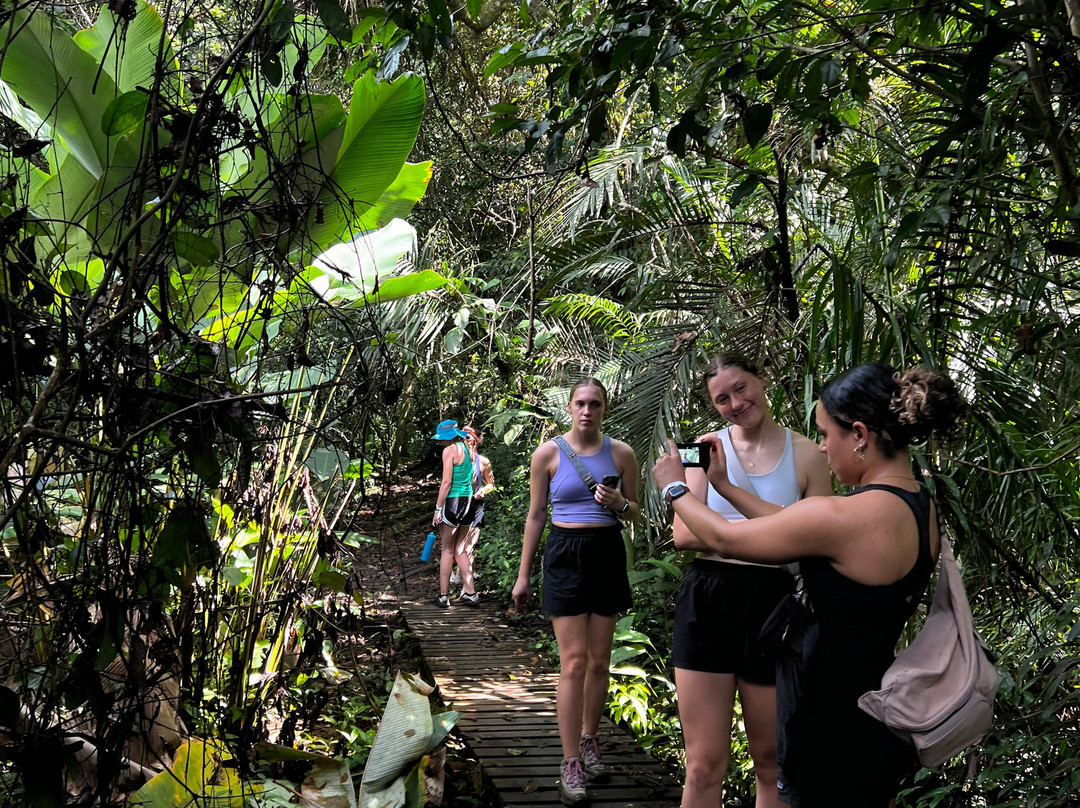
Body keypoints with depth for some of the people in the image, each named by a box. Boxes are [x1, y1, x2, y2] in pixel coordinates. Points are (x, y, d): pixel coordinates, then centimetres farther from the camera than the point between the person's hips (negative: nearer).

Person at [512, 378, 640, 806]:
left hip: (608, 554, 3)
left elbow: (635, 510, 13)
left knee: (599, 660, 8)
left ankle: (588, 741, 27)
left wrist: (619, 503, -11)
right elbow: (535, 516, 5)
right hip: (565, 555, -2)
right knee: (574, 662, -9)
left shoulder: (621, 453, 2)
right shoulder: (548, 454, -2)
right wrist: (523, 574, 5)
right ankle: (571, 765, -4)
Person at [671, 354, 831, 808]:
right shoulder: (707, 447, 4)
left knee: (771, 761, 13)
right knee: (704, 766, 3)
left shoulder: (805, 455, 1)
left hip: (772, 606, 0)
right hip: (707, 603, 0)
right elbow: (684, 533, -5)